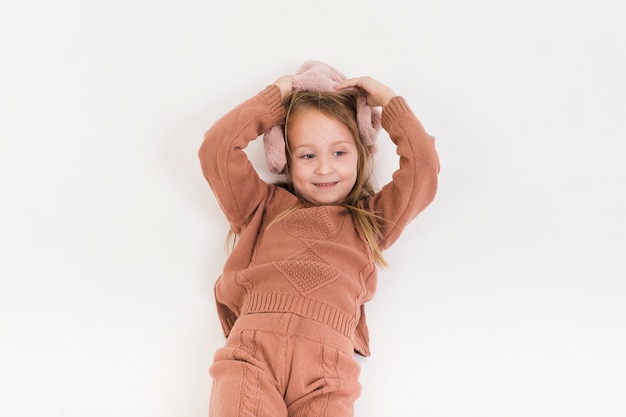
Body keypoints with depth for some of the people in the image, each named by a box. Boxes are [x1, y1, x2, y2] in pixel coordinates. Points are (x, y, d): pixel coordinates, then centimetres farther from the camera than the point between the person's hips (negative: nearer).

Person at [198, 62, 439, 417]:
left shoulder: (371, 220, 29)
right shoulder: (265, 206, 29)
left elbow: (424, 167, 22)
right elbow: (217, 148, 21)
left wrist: (388, 101, 30)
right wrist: (276, 96, 28)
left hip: (329, 360, 1)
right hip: (252, 347, 0)